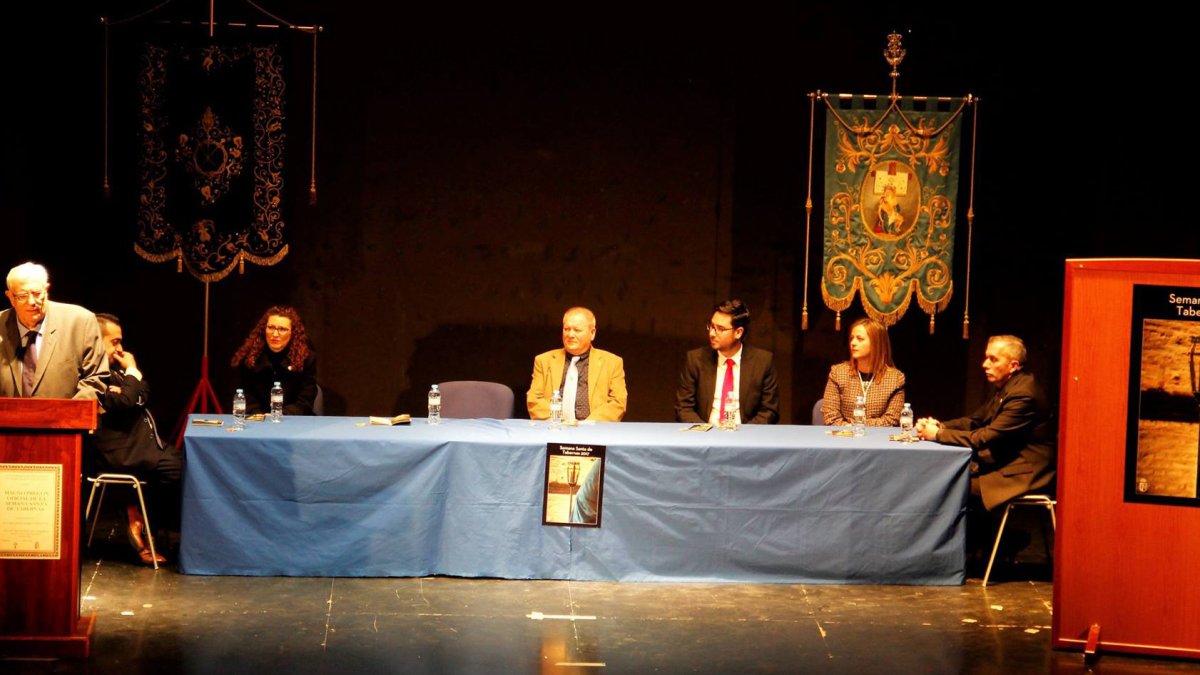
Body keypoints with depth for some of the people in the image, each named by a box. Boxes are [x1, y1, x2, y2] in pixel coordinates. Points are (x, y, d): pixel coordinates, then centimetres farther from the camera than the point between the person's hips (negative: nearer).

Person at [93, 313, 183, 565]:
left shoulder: (114, 368, 20)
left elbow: (143, 397, 18)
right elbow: (123, 403, -20)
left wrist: (134, 372, 1)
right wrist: (131, 372, -7)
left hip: (142, 441, 10)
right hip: (121, 451, -10)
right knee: (176, 468, -22)